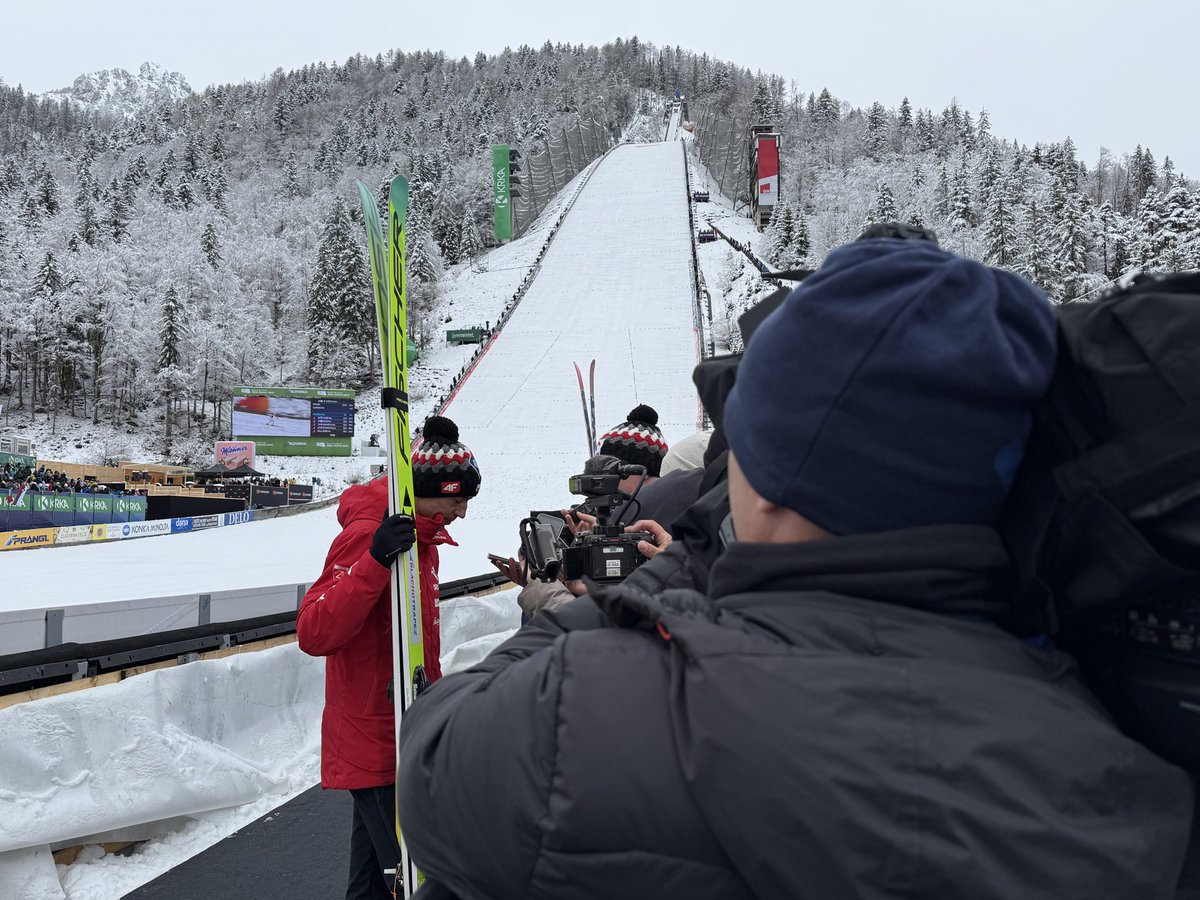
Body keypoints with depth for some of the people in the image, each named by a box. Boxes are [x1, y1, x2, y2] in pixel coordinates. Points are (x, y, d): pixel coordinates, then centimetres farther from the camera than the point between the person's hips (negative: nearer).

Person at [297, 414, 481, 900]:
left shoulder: (417, 536, 9)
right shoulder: (367, 535, -19)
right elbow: (315, 634, -28)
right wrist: (376, 560, -38)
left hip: (403, 733, 9)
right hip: (375, 746, -9)